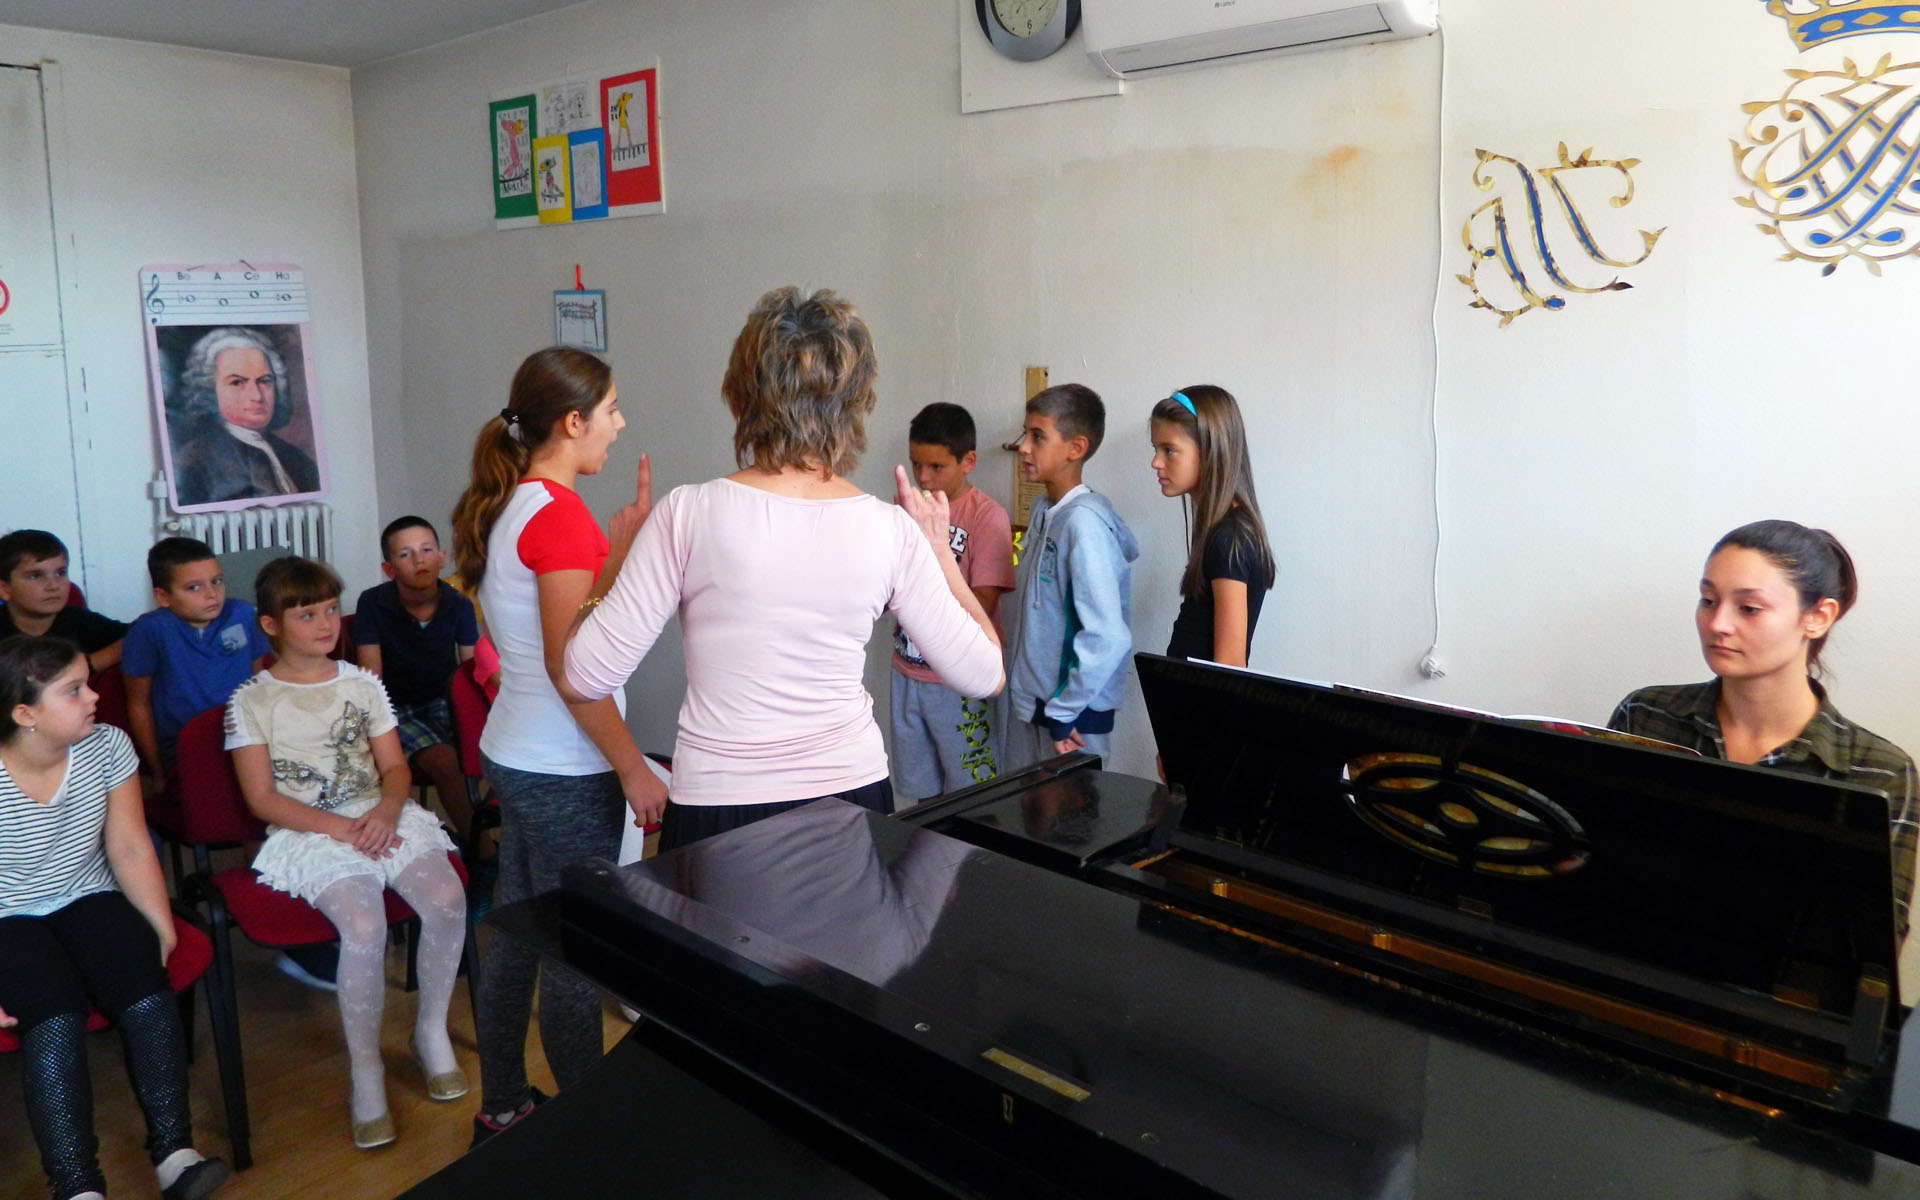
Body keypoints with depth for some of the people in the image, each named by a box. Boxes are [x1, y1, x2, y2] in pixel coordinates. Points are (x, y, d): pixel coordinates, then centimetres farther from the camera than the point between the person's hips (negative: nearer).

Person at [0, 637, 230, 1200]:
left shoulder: (106, 746, -8)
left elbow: (130, 849, -3)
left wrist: (162, 928, -11)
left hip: (88, 901, 3)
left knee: (146, 988, -24)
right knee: (55, 1020, -29)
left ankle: (174, 1152, -22)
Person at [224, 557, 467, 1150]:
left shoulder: (362, 684, 14)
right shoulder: (252, 701, 3)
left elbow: (396, 767, 12)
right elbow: (263, 799, -3)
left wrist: (386, 811, -11)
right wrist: (341, 828, -14)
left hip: (379, 817, 4)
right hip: (308, 833, -3)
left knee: (447, 899, -24)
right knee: (364, 925, -31)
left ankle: (431, 1030, 0)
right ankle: (365, 1072, -12)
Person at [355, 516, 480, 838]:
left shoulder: (458, 605, -2)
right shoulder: (373, 604, -9)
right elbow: (371, 679, -10)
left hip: (443, 702, 3)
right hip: (396, 708, -3)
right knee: (443, 759, -29)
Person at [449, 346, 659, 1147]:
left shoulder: (508, 506, 9)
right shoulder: (559, 513, -19)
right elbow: (570, 665, -22)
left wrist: (624, 539, 10)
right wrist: (634, 770, -18)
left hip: (514, 756, 9)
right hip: (565, 774, -9)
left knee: (517, 936, 18)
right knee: (575, 955, 3)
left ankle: (502, 1110, 33)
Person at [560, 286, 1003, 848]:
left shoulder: (689, 514, -13)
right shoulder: (890, 529, -8)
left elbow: (582, 680, -9)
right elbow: (983, 674, 1)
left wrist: (614, 561, 8)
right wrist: (940, 552, 11)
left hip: (716, 813, -1)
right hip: (853, 797, 2)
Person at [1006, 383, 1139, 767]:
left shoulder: (1084, 521, -21)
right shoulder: (1042, 509, 5)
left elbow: (1108, 638, -25)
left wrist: (1063, 712, -18)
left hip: (1073, 714, -8)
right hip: (1030, 703, 8)